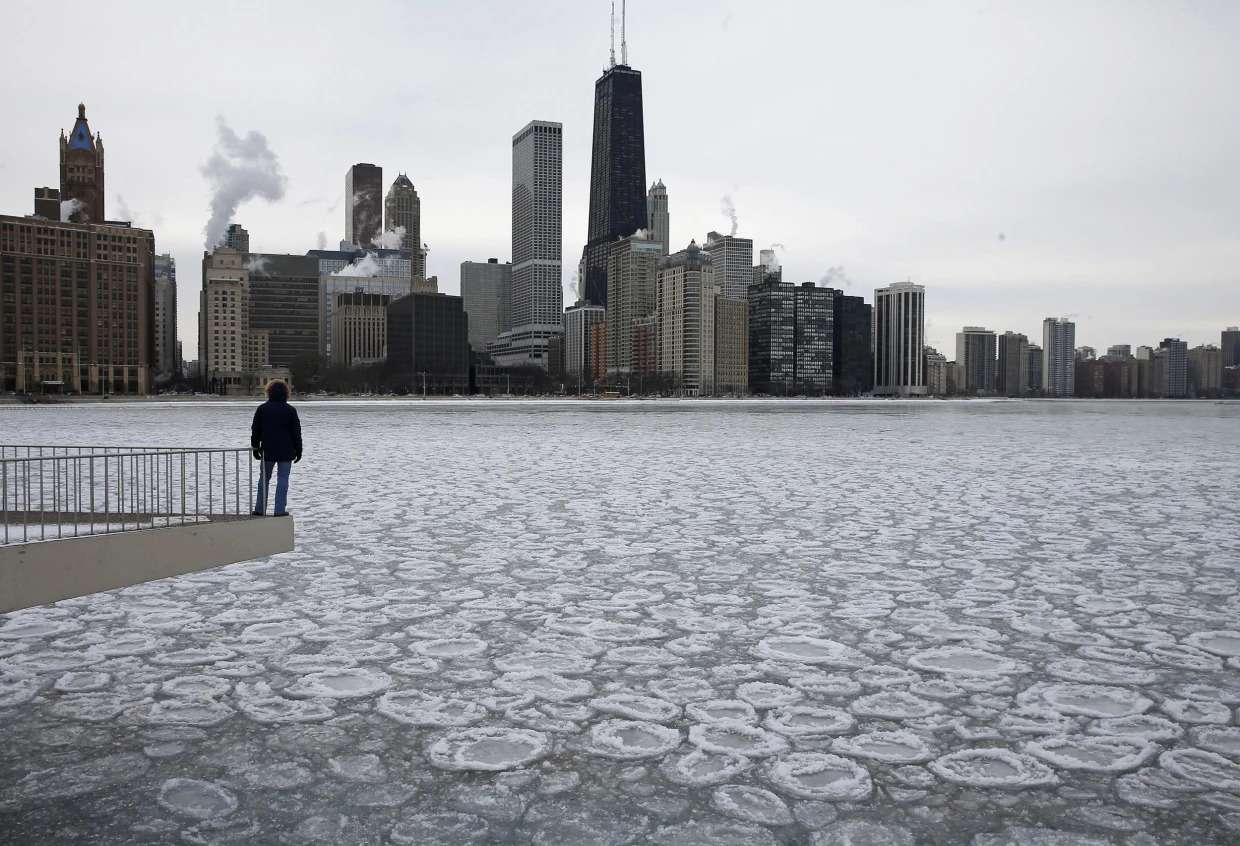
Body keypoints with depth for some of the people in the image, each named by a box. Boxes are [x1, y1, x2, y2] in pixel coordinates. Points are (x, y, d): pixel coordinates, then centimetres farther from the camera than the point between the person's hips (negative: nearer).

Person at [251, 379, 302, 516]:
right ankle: (280, 510, -2)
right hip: (286, 452, -2)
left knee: (264, 478, 14)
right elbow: (296, 432, -1)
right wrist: (298, 450, 6)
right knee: (283, 480, 1)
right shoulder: (290, 410, -3)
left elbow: (255, 430, 6)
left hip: (267, 451, 2)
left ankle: (259, 509, 16)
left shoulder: (262, 409, 2)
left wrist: (255, 447, 15)